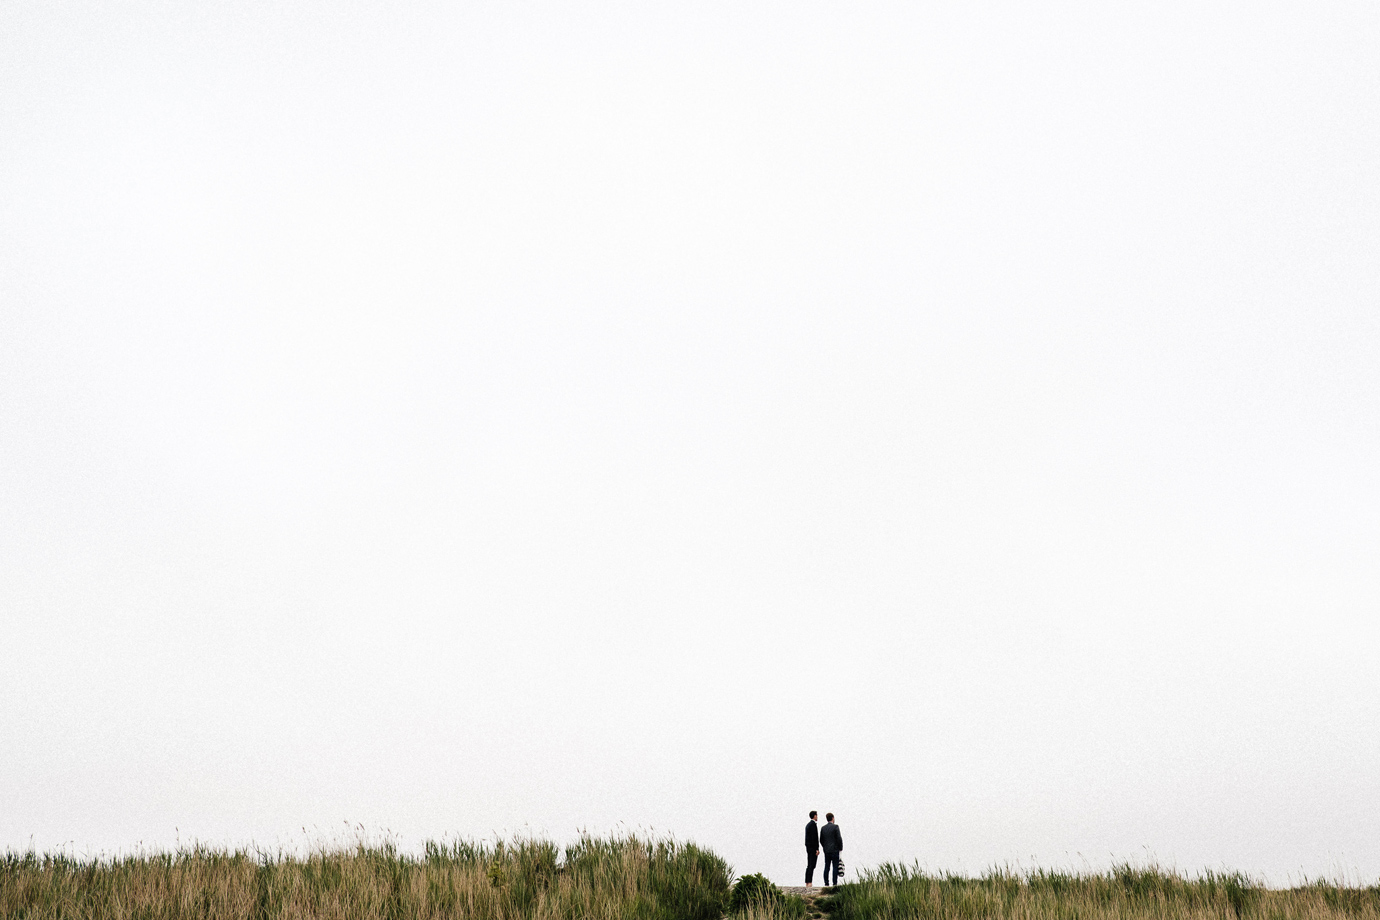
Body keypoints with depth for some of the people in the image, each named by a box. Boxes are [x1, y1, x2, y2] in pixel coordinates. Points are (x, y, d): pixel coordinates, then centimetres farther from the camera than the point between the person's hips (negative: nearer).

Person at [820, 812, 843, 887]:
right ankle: (835, 883, -7)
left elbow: (821, 840, 10)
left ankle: (826, 883, 4)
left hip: (826, 851, 5)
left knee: (826, 867, 6)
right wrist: (840, 848, -1)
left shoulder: (823, 828, 7)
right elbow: (839, 839, -13)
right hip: (834, 850, -5)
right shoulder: (835, 827, -9)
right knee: (835, 867, -3)